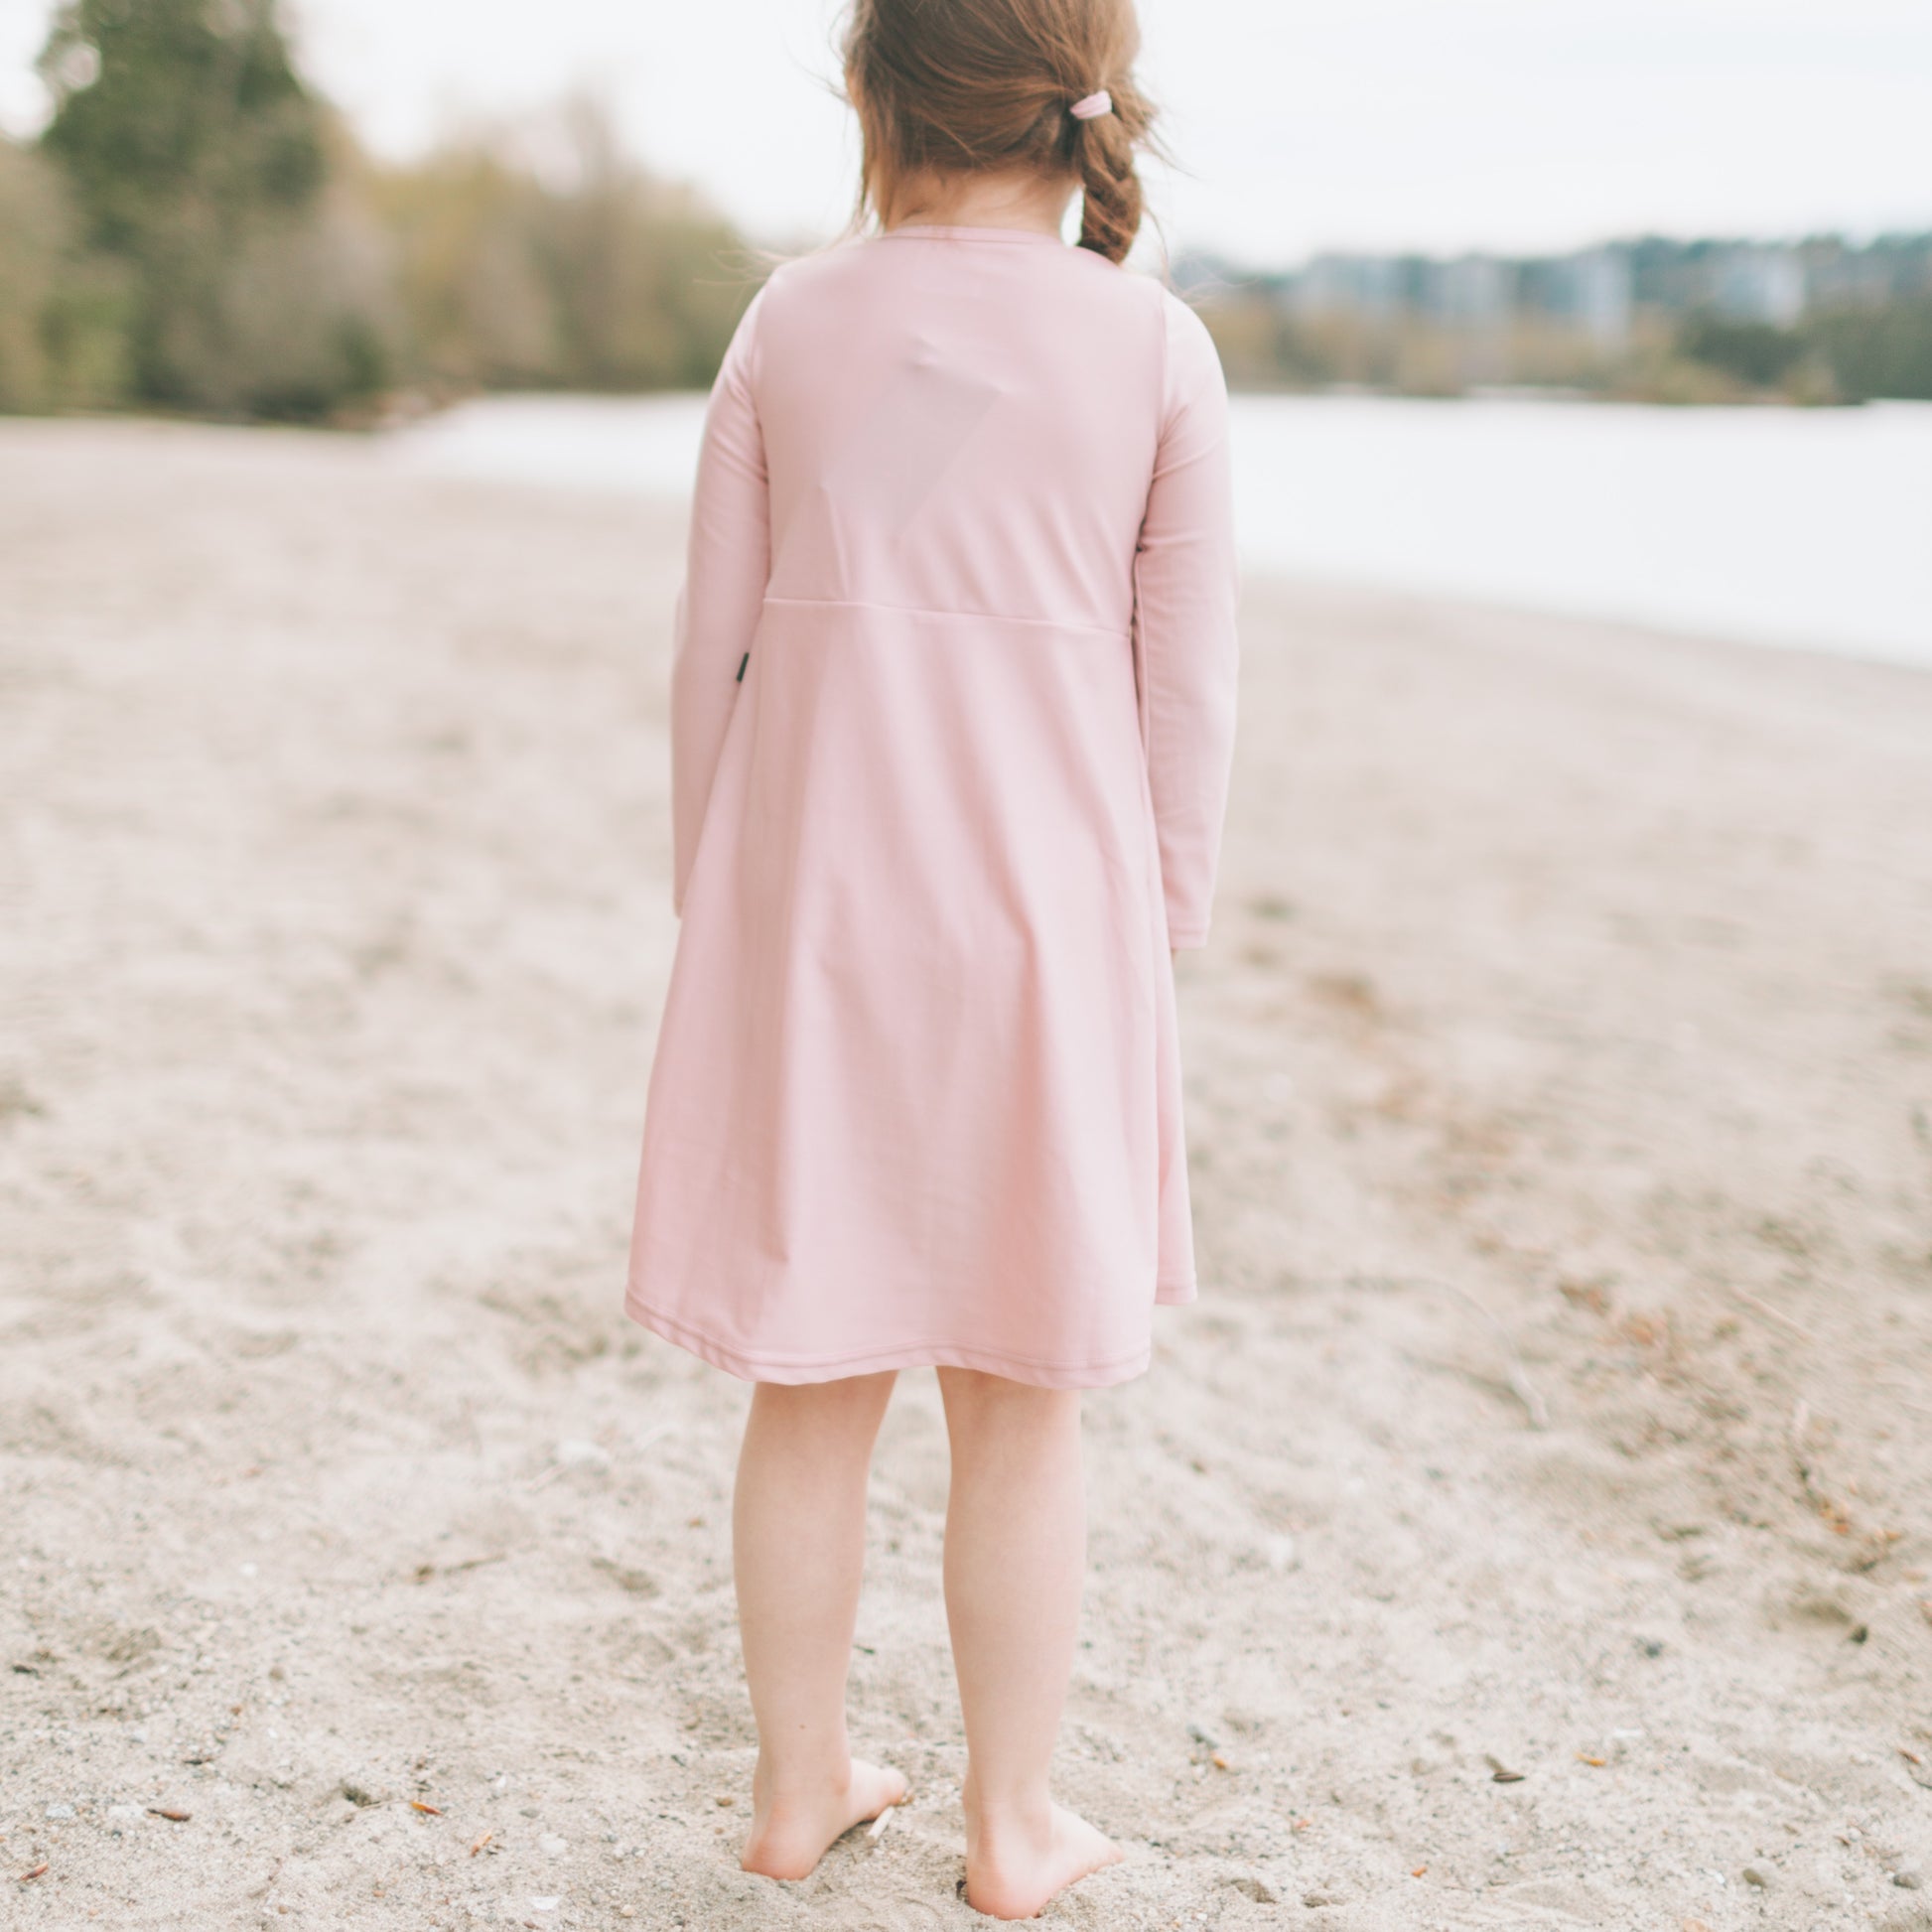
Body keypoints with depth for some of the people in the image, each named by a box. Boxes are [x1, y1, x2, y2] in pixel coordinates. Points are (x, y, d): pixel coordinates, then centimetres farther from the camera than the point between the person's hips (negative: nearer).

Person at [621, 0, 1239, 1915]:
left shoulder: (792, 322, 0)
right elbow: (1186, 682, -2)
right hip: (1044, 900, -1)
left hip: (808, 906, 2)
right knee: (1020, 1401, 10)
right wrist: (1160, 930, 9)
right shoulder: (1153, 346, -3)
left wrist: (712, 899, 13)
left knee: (814, 1380, 13)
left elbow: (711, 641, 2)